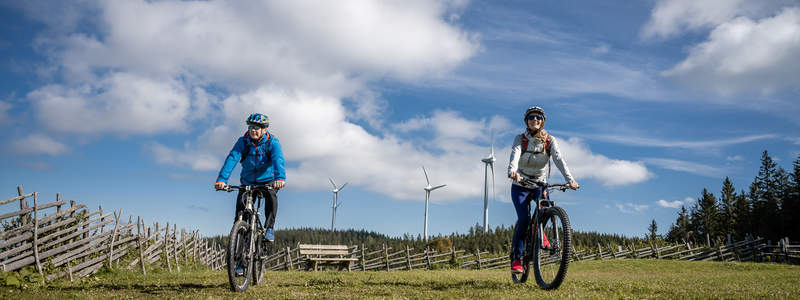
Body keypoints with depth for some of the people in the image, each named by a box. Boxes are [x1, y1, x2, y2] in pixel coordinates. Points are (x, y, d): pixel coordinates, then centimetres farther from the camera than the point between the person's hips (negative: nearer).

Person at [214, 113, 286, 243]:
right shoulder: (243, 142, -11)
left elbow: (278, 160, -34)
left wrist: (280, 178, -55)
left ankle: (269, 228, -19)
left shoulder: (272, 142, -17)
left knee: (271, 195, -30)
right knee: (241, 202, -19)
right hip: (248, 181, 2)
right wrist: (222, 179, -41)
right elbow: (232, 158, -25)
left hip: (267, 181, -2)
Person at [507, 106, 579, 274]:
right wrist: (512, 171, -53)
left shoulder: (550, 140, -7)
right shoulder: (520, 139, -11)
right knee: (524, 220, -17)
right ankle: (516, 258, -6)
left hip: (540, 183, 2)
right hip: (520, 185, -2)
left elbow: (559, 159, -22)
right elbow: (515, 155, -31)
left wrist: (569, 179, -40)